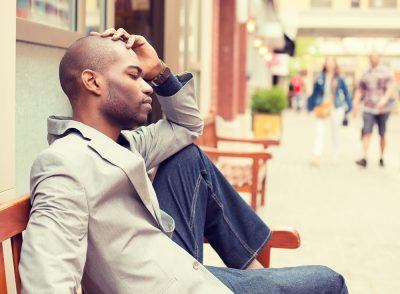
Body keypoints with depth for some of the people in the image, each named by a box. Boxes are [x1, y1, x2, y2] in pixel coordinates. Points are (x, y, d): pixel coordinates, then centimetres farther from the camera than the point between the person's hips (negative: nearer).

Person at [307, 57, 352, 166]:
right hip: (322, 108, 0)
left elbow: (346, 93, 10)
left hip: (336, 108, 0)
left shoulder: (339, 79, 3)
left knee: (335, 133, 9)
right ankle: (316, 156, -16)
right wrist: (311, 107, 14)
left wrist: (348, 106, 8)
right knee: (319, 132, -11)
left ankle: (335, 157, 20)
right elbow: (315, 93, 11)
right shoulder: (320, 78, 4)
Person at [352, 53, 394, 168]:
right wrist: (355, 105, 3)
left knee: (382, 134, 8)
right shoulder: (365, 75, 11)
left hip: (382, 109, -1)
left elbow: (390, 89, -9)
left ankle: (381, 157, 22)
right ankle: (364, 158, -19)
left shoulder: (386, 74, 2)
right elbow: (359, 91, 14)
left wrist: (384, 100, -27)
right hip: (368, 109, 1)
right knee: (366, 133, -13)